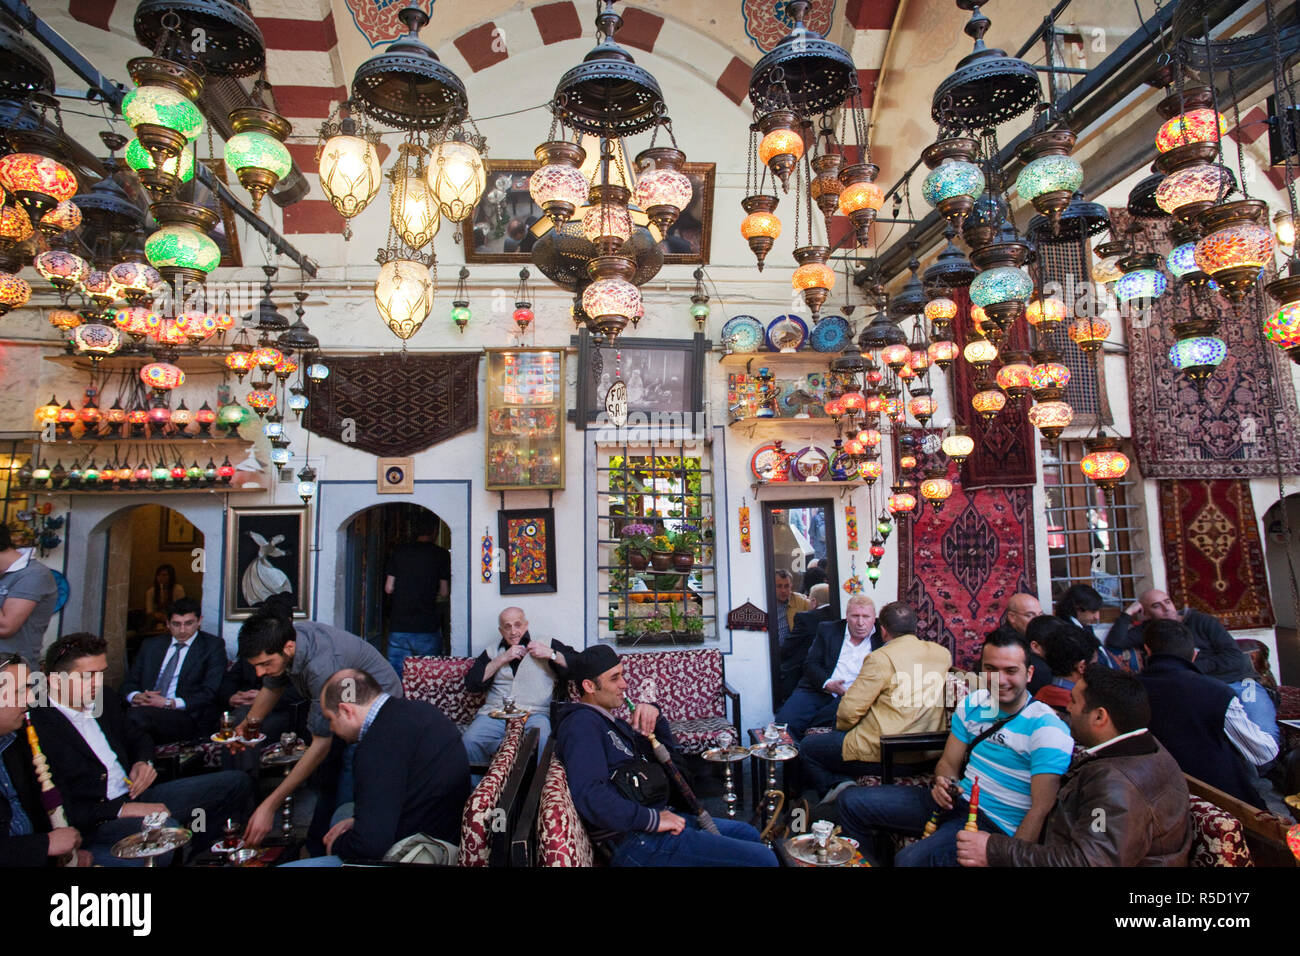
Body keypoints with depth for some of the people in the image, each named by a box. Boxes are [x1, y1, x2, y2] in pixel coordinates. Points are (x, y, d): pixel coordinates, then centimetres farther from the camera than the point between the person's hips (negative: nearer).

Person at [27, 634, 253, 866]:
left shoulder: (105, 698, 8)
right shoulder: (37, 727, -15)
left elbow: (137, 737, 26)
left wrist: (143, 761, 3)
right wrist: (122, 810, -21)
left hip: (135, 796, 8)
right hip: (93, 824, -8)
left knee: (236, 782, 3)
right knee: (167, 830, -39)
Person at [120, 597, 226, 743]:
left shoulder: (213, 646, 7)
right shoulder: (151, 645, 23)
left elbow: (209, 693, -1)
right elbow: (129, 683, 22)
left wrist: (170, 703, -13)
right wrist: (136, 696, -2)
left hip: (187, 717, -4)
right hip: (146, 709, 4)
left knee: (137, 715, -33)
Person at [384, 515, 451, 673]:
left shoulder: (399, 552, 5)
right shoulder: (442, 555, -2)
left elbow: (388, 588, 6)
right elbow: (444, 593, -2)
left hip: (398, 626, 2)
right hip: (427, 628, -2)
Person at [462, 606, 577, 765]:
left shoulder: (546, 644, 16)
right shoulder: (492, 652, 22)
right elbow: (471, 684, 8)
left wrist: (550, 654, -1)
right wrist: (502, 659, 3)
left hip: (534, 714, -2)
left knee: (542, 739, -35)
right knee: (470, 740, -26)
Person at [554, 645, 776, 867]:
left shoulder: (609, 721, 19)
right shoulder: (582, 724, -15)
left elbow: (666, 754, 22)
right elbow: (589, 794, -30)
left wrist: (655, 716, 2)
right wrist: (653, 819, -24)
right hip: (637, 841, -11)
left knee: (748, 833, 24)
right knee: (764, 859, -13)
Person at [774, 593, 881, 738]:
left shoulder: (882, 638, 10)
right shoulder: (827, 630, 12)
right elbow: (810, 663, 6)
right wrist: (827, 684, -11)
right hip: (817, 691, 1)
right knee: (784, 719, -22)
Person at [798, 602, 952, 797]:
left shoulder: (880, 659, -19)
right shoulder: (943, 653, 1)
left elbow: (849, 710, -16)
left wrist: (840, 728, 5)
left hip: (883, 754, -7)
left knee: (808, 747, 10)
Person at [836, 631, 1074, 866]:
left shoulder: (1046, 727, -14)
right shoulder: (972, 704, 5)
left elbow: (1040, 810, -18)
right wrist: (944, 784, -13)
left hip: (995, 823, -6)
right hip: (956, 801, 7)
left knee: (911, 859, -33)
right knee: (852, 801, 1)